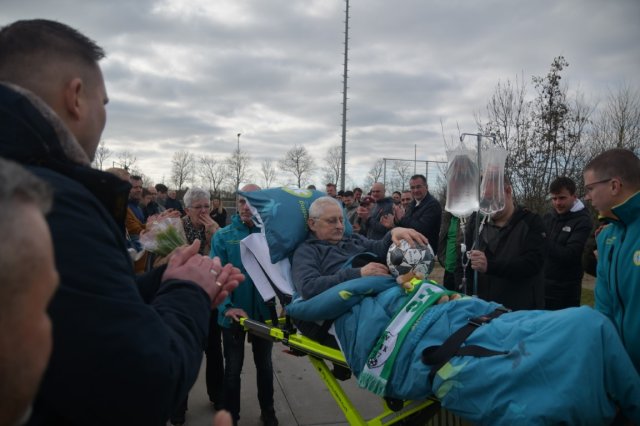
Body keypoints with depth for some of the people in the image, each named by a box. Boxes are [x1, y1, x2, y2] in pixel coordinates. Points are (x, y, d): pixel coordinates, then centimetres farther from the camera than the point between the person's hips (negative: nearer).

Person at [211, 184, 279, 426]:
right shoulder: (223, 237, -7)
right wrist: (226, 307, -27)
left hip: (264, 311, 1)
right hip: (234, 313, -1)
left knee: (264, 364, 20)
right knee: (233, 367, 14)